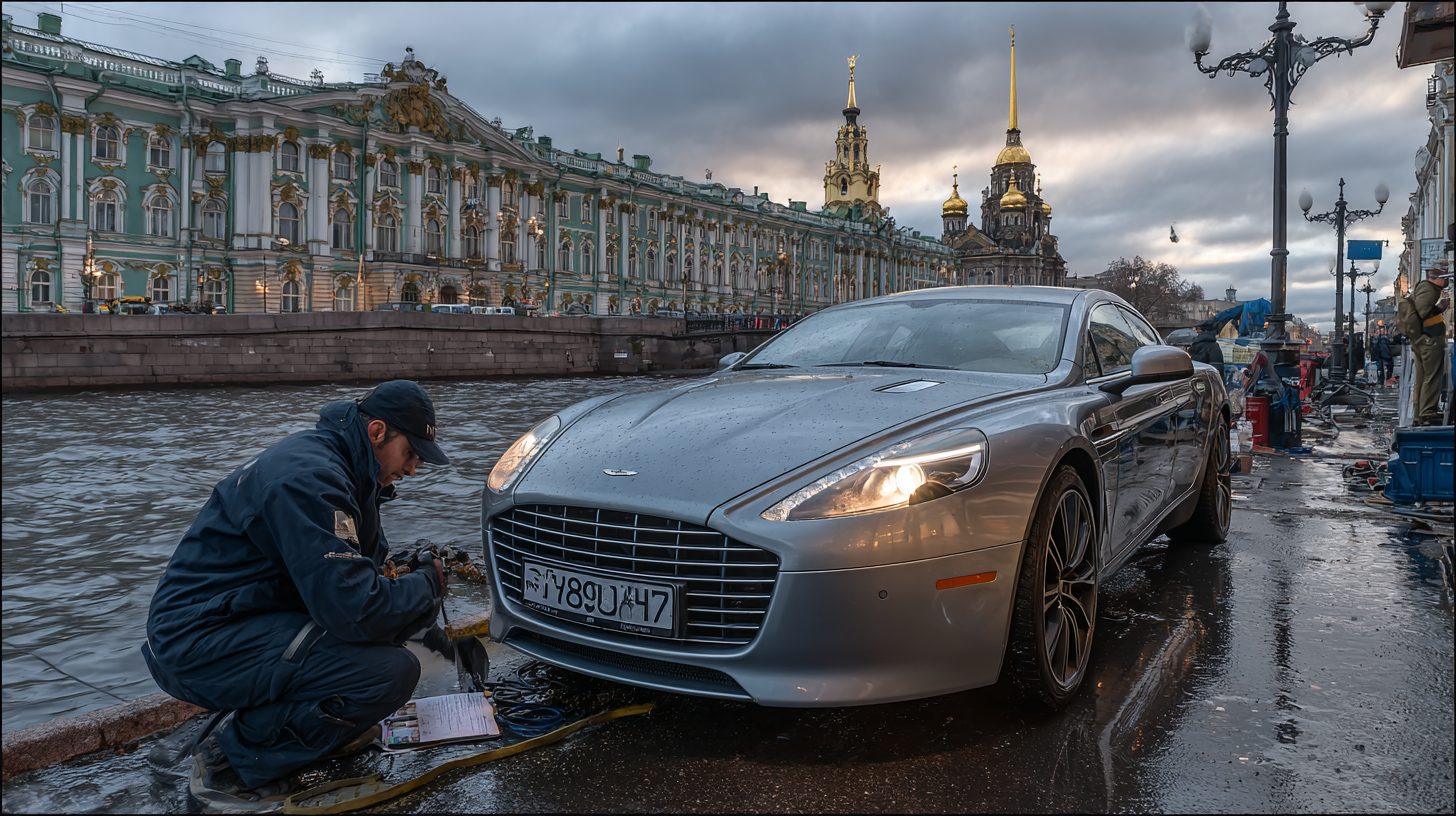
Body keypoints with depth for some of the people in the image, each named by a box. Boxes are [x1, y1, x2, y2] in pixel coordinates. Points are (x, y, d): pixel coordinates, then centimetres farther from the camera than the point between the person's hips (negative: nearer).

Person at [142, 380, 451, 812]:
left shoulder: (325, 456, 8)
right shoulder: (309, 477, -24)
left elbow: (348, 571, 21)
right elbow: (355, 611, -30)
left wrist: (411, 577, 1)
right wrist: (426, 583, -11)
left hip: (234, 617, 10)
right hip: (197, 646, -10)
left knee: (406, 599, 6)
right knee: (392, 672, -25)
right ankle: (230, 761, -6)